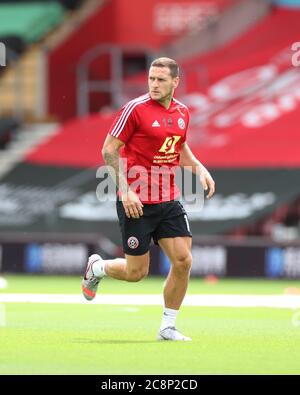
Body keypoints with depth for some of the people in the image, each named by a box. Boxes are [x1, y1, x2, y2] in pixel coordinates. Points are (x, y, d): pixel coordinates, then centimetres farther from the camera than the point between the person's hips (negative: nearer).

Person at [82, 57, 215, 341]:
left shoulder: (182, 112, 7)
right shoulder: (135, 109, -12)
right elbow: (109, 150, -10)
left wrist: (199, 169, 6)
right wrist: (125, 190, -18)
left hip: (168, 201, 5)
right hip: (136, 202, -5)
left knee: (183, 261, -6)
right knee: (136, 272, 0)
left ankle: (168, 327, 7)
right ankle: (97, 267, 32)